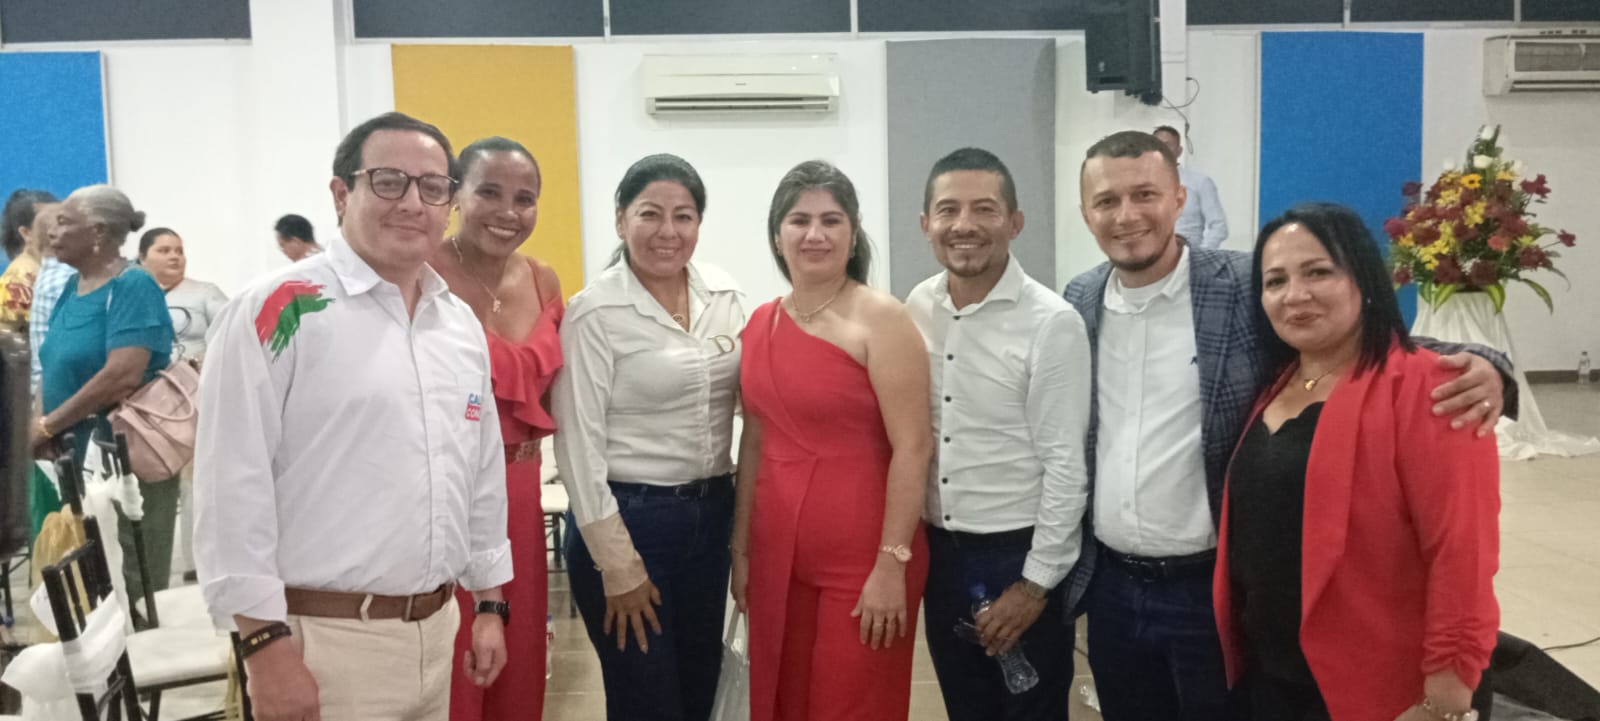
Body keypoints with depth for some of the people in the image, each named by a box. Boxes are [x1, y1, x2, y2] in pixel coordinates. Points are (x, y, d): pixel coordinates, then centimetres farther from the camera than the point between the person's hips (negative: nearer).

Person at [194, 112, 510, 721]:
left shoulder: (462, 324, 9)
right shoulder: (279, 311, -12)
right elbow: (233, 487, -14)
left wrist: (489, 603, 15)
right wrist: (266, 644, -15)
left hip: (437, 630, 7)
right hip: (322, 640, -6)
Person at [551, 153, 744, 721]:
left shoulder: (724, 295, 3)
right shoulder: (595, 311, -12)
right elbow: (579, 444, -12)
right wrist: (618, 565, -12)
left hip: (712, 513, 5)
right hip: (628, 517, -5)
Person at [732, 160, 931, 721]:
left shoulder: (880, 318, -10)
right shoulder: (761, 323, 7)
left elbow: (913, 448, -14)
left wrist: (891, 564, -16)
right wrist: (740, 549, 13)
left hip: (862, 556, -5)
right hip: (777, 554, 6)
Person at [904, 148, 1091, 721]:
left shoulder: (1052, 323, -15)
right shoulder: (915, 310, 0)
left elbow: (1066, 465, -14)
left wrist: (1035, 583, -13)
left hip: (1019, 554, -5)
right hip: (939, 550, 5)